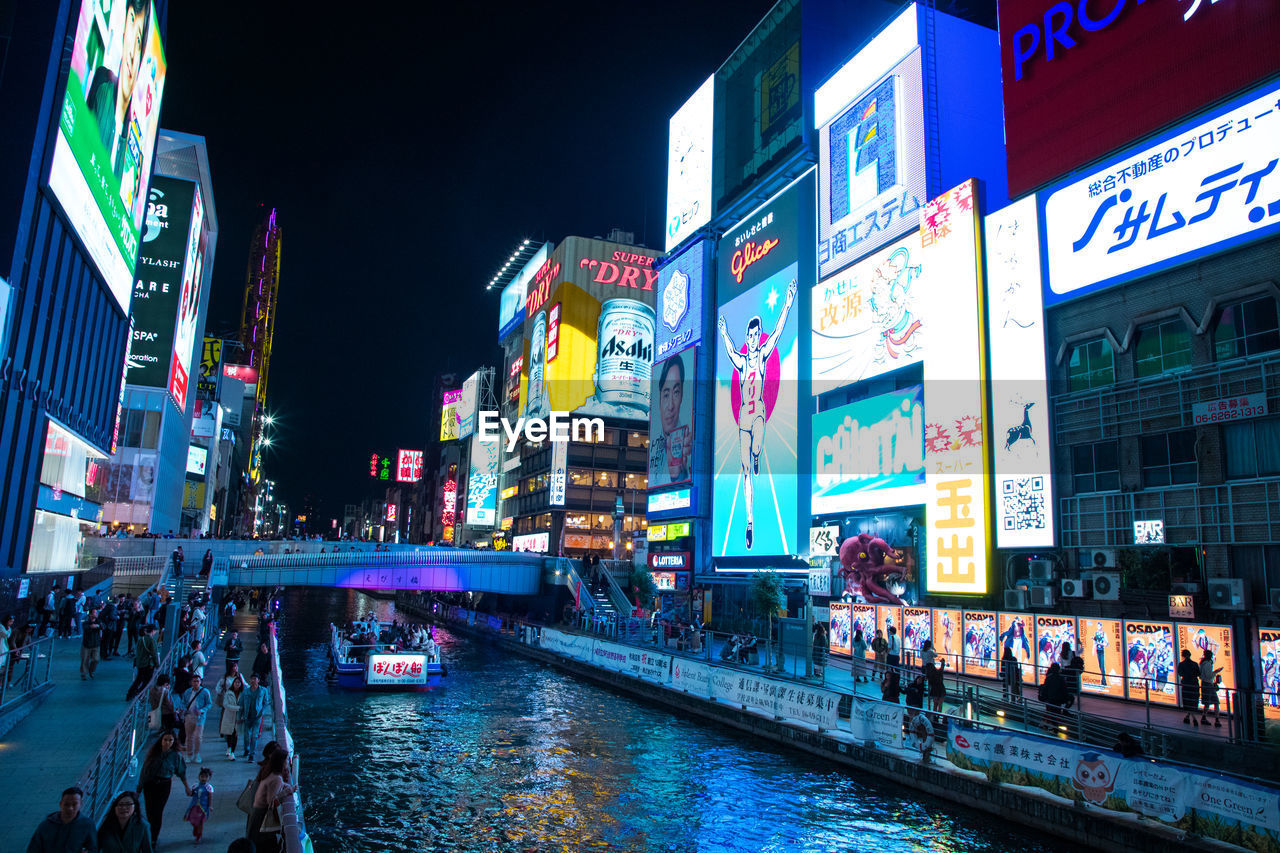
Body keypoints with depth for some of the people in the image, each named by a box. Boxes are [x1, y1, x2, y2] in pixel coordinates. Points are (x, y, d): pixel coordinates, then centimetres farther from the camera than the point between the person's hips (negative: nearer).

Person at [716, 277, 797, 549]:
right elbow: (731, 353, -6)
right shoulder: (740, 361, 10)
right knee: (746, 470, 0)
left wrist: (787, 306, -14)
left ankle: (756, 456, 4)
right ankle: (750, 521, 4)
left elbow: (777, 334, -6)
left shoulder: (763, 355, 3)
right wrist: (724, 335, -19)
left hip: (759, 412, -1)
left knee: (757, 448, -35)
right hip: (743, 415, 1)